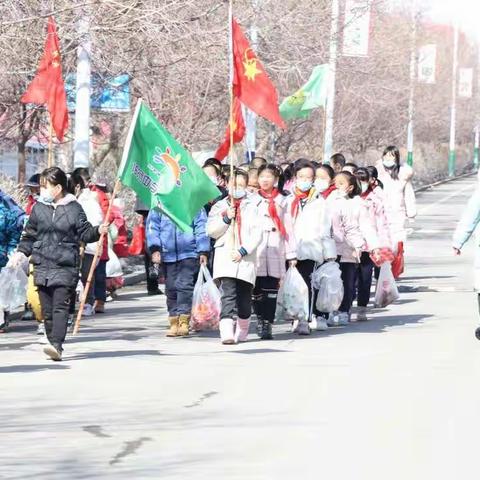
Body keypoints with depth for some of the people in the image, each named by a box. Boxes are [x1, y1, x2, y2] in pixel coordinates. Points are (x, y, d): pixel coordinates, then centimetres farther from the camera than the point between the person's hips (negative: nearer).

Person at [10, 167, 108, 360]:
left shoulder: (73, 208, 1)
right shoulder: (38, 208, 11)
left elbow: (84, 233, 3)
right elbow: (29, 235, 17)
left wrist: (98, 231, -16)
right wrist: (21, 252, 3)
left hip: (66, 266, -4)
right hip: (42, 265, 4)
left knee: (60, 306, -14)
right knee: (47, 309, 6)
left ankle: (56, 345, -23)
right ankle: (54, 346, 15)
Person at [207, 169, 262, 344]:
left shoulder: (252, 206, 8)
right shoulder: (219, 206, 15)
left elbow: (257, 233, 1)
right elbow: (211, 230, 7)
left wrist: (243, 251, -9)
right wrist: (226, 219, -8)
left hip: (246, 258, 0)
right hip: (225, 256, 0)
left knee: (244, 297, 6)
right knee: (228, 292, -16)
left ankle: (242, 332, 26)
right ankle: (227, 332, -27)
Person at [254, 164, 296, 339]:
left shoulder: (282, 201, 11)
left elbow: (288, 228, 10)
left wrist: (291, 254, 6)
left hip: (275, 251, 0)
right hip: (255, 251, 0)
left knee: (271, 291, -5)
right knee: (257, 290, 2)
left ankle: (267, 325, -5)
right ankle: (260, 319, 18)